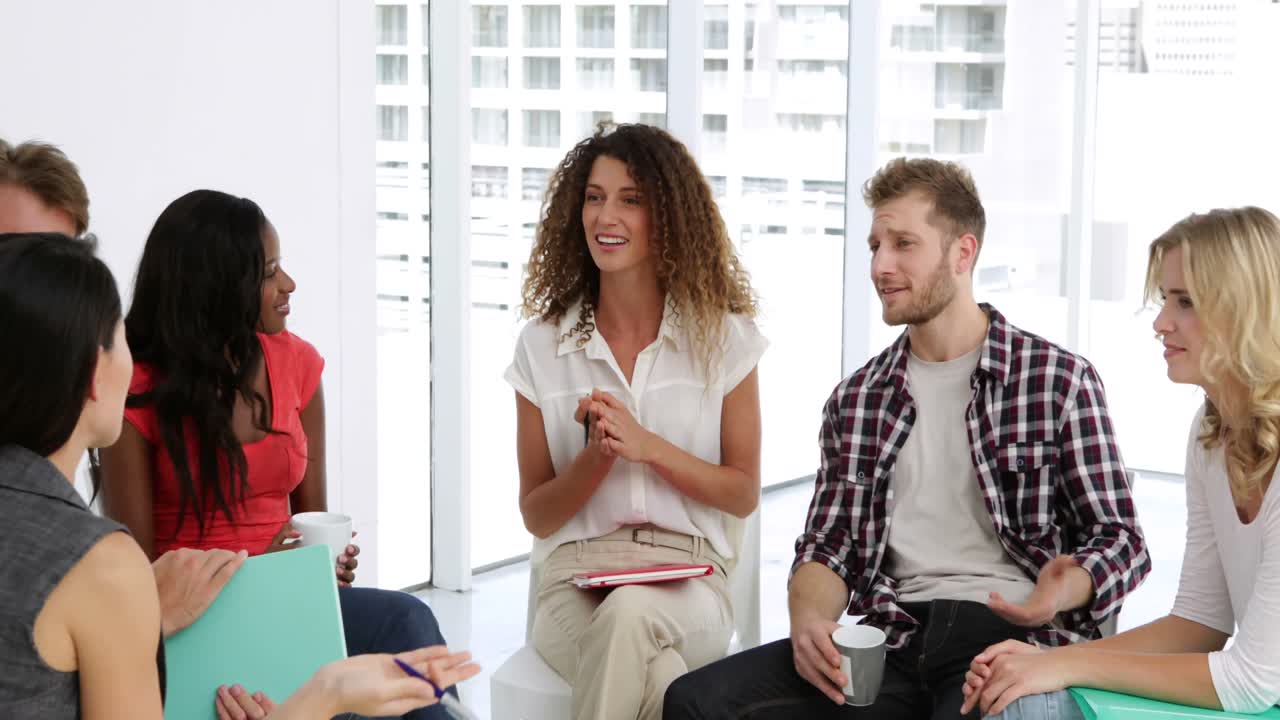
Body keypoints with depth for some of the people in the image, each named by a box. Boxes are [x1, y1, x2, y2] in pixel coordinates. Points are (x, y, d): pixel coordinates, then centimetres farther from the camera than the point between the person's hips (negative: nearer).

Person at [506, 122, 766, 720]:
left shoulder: (722, 336, 4)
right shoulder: (543, 345, 6)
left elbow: (743, 494, 5)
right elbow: (536, 515, 8)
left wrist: (647, 446, -12)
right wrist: (595, 459, -13)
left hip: (687, 574, 0)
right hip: (574, 572, 0)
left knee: (629, 614, -38)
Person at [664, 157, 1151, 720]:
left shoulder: (1061, 381, 4)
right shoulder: (855, 400, 16)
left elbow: (1119, 538, 4)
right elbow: (827, 544, 15)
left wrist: (1062, 593, -20)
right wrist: (809, 617, -8)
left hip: (1012, 634, -4)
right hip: (896, 637, 4)